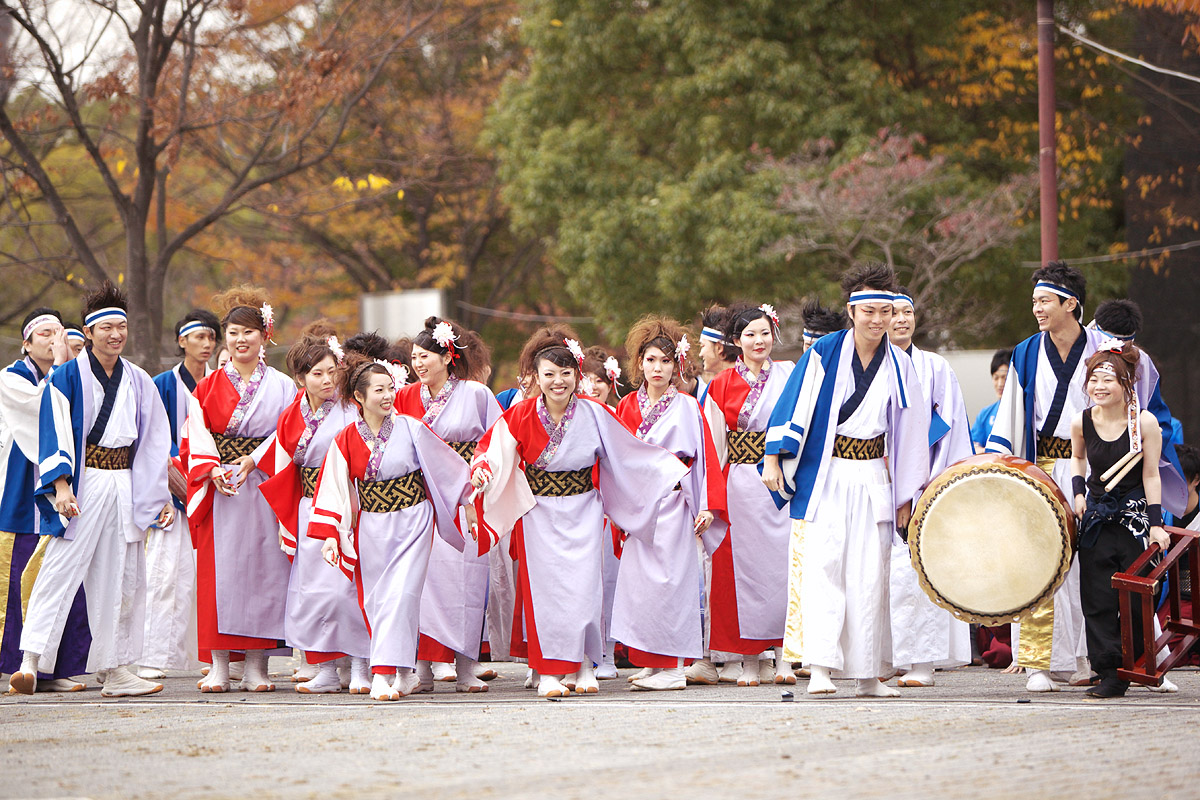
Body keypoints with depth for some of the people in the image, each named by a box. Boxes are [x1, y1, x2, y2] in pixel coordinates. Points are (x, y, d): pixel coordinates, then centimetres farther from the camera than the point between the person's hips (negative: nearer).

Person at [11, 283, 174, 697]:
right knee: (61, 569, -13)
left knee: (121, 580, 6)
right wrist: (61, 485, -19)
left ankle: (114, 670, 11)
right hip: (82, 485, -5)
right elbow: (56, 433, -8)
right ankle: (31, 661, -17)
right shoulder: (68, 377, -2)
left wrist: (163, 497, 12)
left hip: (125, 488, 5)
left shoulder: (139, 382, 13)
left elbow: (155, 443, 16)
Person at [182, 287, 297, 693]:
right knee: (218, 570, -5)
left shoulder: (282, 387, 8)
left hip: (264, 486, 0)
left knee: (263, 568, -4)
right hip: (217, 489, 0)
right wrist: (213, 470, -14)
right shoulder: (208, 387, 10)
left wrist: (252, 461, -14)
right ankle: (219, 666, -4)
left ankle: (256, 665, -1)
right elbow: (195, 436, 3)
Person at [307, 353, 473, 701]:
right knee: (376, 600, 3)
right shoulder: (346, 441, 0)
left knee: (401, 595, -13)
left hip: (412, 523, -3)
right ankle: (404, 674, 14)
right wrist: (330, 535, -6)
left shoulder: (411, 428, -4)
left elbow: (445, 464, 5)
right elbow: (334, 491, 1)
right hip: (372, 528, 3)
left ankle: (384, 674, -13)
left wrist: (470, 498, 10)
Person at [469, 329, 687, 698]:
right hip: (539, 512, 0)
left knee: (582, 584, -7)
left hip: (582, 512, 0)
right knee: (545, 585, -3)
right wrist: (481, 470, -24)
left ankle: (584, 664, 6)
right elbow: (492, 448, -2)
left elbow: (630, 451, 5)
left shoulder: (594, 414, -4)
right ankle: (549, 671, 2)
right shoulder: (521, 415, -5)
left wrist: (672, 471, 5)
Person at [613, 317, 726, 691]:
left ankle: (672, 667, -6)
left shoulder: (686, 406, -1)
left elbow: (704, 456, -5)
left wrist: (706, 505, -12)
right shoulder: (628, 406, 11)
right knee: (637, 580, 3)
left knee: (667, 579, -9)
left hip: (672, 502, -5)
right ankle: (651, 663, 11)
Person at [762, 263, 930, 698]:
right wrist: (774, 459, -6)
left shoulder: (899, 366, 7)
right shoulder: (824, 353, -2)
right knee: (822, 566, -13)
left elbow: (910, 431, 11)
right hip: (823, 477, -3)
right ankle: (820, 666, -17)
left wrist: (906, 495, 10)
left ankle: (867, 674, 8)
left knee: (869, 575, 2)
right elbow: (792, 405, -1)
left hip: (872, 479, 3)